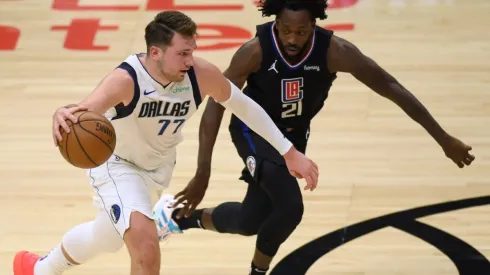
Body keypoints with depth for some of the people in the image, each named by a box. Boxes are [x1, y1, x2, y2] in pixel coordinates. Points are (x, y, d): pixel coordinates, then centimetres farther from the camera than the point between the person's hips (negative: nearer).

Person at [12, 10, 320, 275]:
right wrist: (64, 115, -82)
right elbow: (85, 110, -56)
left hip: (159, 167, 6)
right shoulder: (126, 80, -38)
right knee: (145, 242, -27)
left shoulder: (202, 75, -25)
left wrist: (290, 153, -4)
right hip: (117, 164, -6)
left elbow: (245, 107, -8)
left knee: (107, 238, 25)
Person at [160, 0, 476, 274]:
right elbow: (217, 103, -24)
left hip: (293, 135, 3)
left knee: (250, 221, 2)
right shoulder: (255, 51, -31)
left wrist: (444, 139, -19)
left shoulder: (334, 51, -27)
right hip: (255, 129, -3)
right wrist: (203, 173, -29)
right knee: (290, 207, -22)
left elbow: (391, 88, -21)